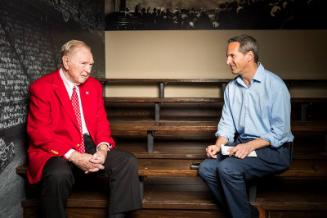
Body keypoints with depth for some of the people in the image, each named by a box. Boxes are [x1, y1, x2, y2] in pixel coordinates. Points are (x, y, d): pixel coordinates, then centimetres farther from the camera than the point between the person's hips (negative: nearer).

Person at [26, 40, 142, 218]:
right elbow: (40, 133, -11)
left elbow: (101, 122, 11)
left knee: (128, 162, -18)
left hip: (91, 148, 5)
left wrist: (102, 149, -11)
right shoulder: (41, 87, -4)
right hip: (57, 152, -4)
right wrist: (74, 157, -22)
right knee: (58, 174, -37)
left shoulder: (94, 85, 13)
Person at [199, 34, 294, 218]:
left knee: (227, 168, -28)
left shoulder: (274, 85, -10)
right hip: (242, 144, 7)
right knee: (206, 168, -14)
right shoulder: (231, 87, 11)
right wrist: (218, 145, -8)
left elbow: (280, 132, -13)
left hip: (273, 149, -7)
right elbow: (227, 124, 10)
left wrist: (250, 146, -23)